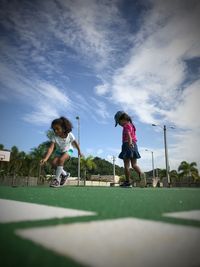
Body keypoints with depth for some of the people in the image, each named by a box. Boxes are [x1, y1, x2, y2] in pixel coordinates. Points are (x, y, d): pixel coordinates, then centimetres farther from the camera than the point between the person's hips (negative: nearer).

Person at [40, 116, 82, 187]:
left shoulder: (70, 135, -29)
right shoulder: (54, 137, -29)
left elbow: (75, 143, -11)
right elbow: (51, 148, -39)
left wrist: (79, 151, 3)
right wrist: (45, 158, -53)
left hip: (68, 150, -3)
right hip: (59, 151, 3)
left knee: (61, 160, -31)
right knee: (54, 163, -21)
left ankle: (57, 179, -19)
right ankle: (64, 174, 7)